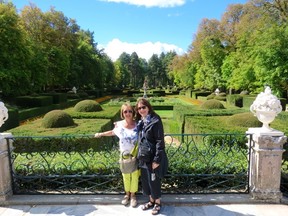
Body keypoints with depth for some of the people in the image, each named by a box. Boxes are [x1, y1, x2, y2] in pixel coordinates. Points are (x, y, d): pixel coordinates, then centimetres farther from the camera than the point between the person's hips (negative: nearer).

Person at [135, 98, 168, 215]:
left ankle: (157, 203, 30)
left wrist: (157, 160, -21)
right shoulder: (140, 122, 6)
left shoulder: (155, 121, -16)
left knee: (154, 181, 8)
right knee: (146, 180, 17)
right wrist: (139, 155, 12)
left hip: (153, 157, -7)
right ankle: (151, 200, 38)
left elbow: (160, 141, -18)